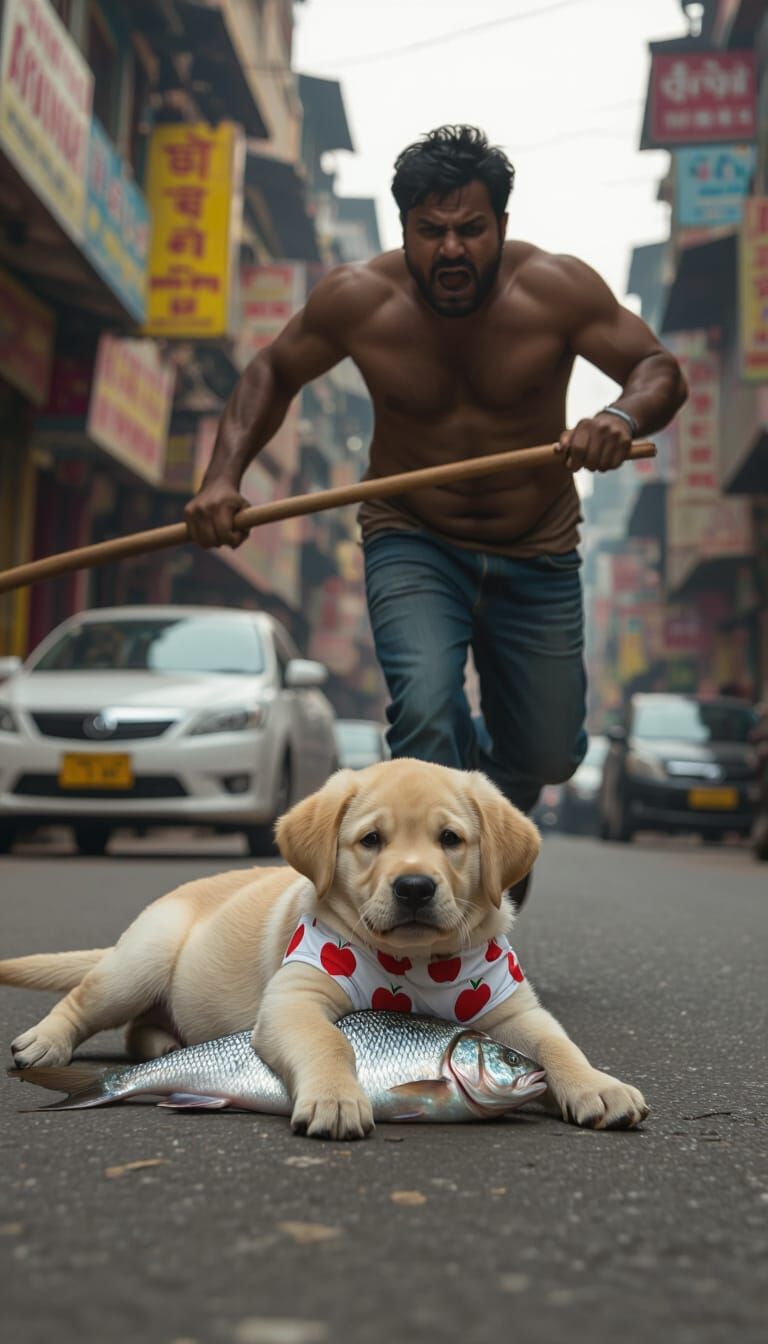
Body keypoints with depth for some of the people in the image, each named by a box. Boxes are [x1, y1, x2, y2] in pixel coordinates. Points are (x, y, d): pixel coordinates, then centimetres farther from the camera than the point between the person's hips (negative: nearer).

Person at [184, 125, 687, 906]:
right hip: (412, 542, -1)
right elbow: (272, 374, 1)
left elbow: (660, 368, -15)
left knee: (547, 756, 7)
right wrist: (223, 476, -14)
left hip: (536, 555, 1)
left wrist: (624, 417, -39)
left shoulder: (556, 288, -16)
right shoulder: (356, 299, -13)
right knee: (426, 708, -27)